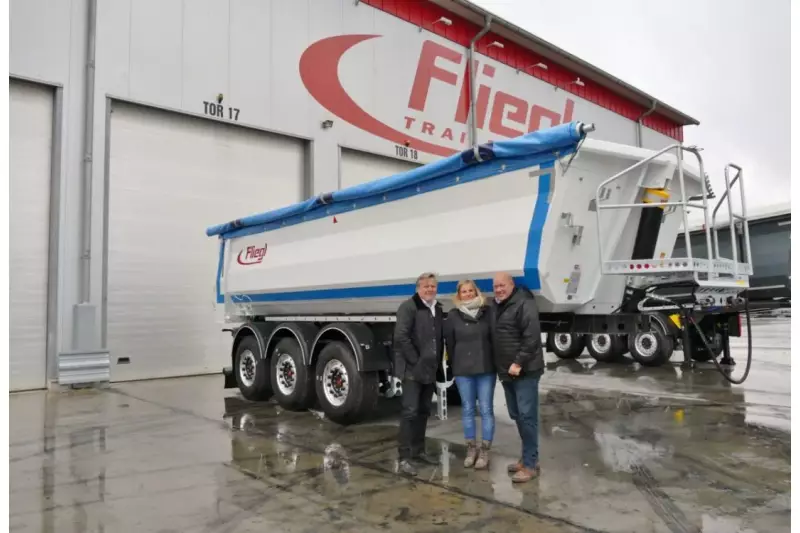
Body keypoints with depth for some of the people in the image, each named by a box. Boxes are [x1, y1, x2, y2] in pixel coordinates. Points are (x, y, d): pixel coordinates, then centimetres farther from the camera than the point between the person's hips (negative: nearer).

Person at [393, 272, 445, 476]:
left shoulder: (438, 309, 13)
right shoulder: (408, 307, -10)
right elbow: (401, 337, -19)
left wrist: (437, 364, 8)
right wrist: (416, 361, -17)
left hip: (429, 370, 8)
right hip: (412, 369, -7)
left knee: (423, 411, 15)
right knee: (410, 411, -7)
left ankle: (418, 450, 26)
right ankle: (404, 457, -3)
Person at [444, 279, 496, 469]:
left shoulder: (487, 312, 1)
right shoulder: (453, 315, 1)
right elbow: (449, 343, 6)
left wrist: (496, 363, 1)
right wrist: (454, 365, 8)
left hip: (486, 369, 0)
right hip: (462, 370, 1)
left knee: (486, 409, 2)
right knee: (467, 409, 8)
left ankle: (484, 451, 12)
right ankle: (471, 449, 21)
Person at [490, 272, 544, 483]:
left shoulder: (524, 303, -13)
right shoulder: (496, 306, 13)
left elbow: (532, 337, -21)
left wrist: (519, 363, -22)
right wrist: (501, 367, 14)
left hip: (525, 370, -9)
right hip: (506, 371, 9)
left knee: (527, 416, -6)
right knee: (516, 415, 15)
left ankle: (530, 464, 1)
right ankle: (527, 458, 27)